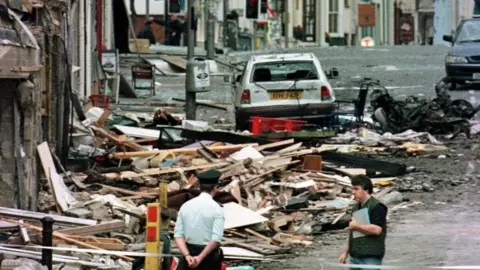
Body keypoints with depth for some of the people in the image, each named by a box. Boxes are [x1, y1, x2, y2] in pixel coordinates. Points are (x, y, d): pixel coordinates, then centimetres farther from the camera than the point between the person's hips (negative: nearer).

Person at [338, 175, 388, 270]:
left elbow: (377, 229, -23)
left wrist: (356, 226, -13)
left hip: (371, 258, -9)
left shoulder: (377, 207, -11)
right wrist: (346, 252, 21)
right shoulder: (356, 208, 17)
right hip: (355, 256, 9)